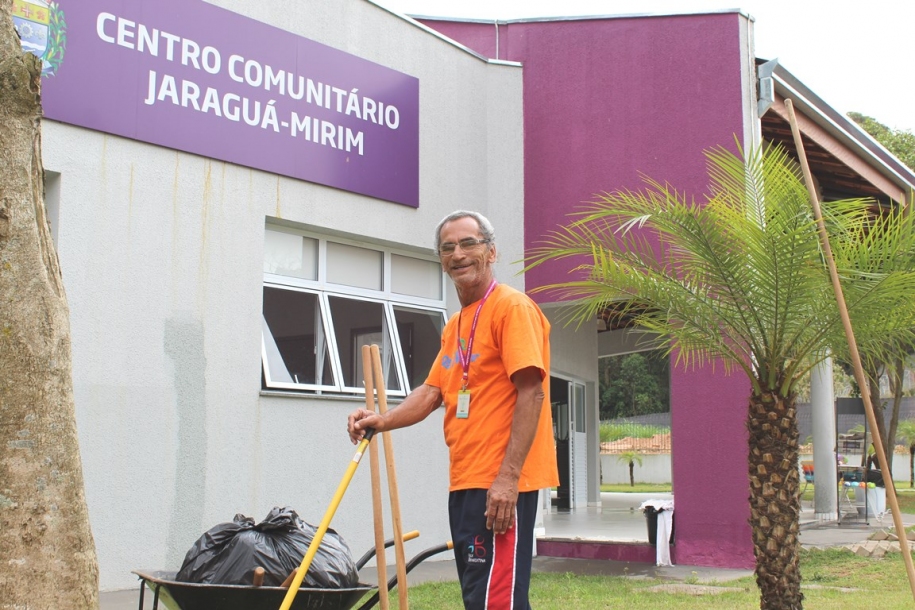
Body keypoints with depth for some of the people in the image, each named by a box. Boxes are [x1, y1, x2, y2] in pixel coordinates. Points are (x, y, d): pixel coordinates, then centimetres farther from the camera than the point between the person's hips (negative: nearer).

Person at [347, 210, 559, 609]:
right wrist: (383, 421, -2)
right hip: (464, 483, 9)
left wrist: (508, 477, -23)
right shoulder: (455, 325, 20)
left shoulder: (512, 307, -9)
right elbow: (432, 392, 16)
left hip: (501, 486, -9)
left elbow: (531, 393, -17)